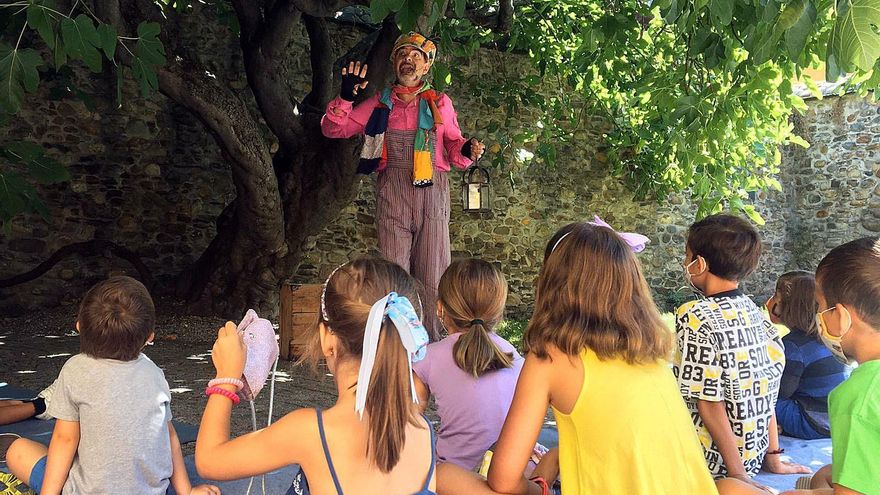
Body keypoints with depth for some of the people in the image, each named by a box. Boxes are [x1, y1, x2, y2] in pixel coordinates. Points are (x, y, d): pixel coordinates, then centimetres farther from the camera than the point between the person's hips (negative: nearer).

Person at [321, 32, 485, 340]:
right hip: (392, 192, 0)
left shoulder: (440, 103, 17)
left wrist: (466, 149, -8)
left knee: (432, 276, -2)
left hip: (432, 191, 0)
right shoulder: (380, 103, 16)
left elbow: (453, 146, 15)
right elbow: (333, 129, 12)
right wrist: (346, 97, -3)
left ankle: (433, 347, 3)